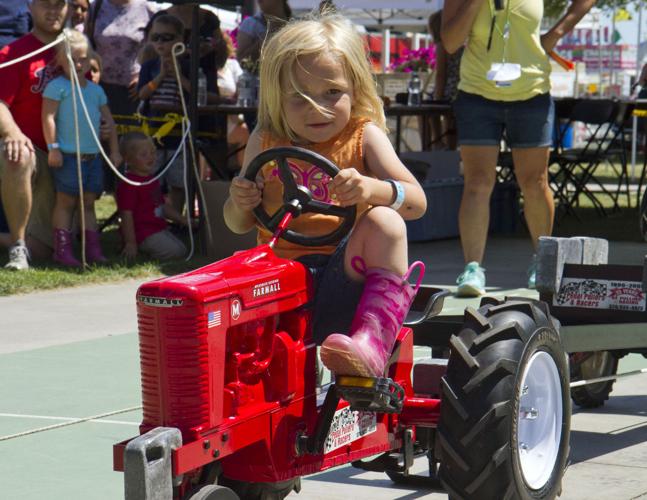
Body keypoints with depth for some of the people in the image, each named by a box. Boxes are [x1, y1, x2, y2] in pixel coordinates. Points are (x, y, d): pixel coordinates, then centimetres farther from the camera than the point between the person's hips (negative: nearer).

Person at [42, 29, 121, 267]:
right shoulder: (57, 87, -5)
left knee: (89, 203, 10)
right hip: (68, 155, -6)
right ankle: (62, 250, -2)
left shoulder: (96, 90, 14)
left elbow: (109, 121, 18)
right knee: (66, 202, -4)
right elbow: (48, 117, -10)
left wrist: (115, 150, 14)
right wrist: (53, 147, -17)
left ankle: (93, 249, 12)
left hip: (93, 155, 6)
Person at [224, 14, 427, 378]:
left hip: (343, 274, -2)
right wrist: (241, 203, -5)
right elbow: (239, 224, 21)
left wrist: (373, 189, -26)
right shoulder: (266, 143, 12)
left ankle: (373, 340, -37)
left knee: (384, 221, -31)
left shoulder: (363, 136, 5)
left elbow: (416, 202, -5)